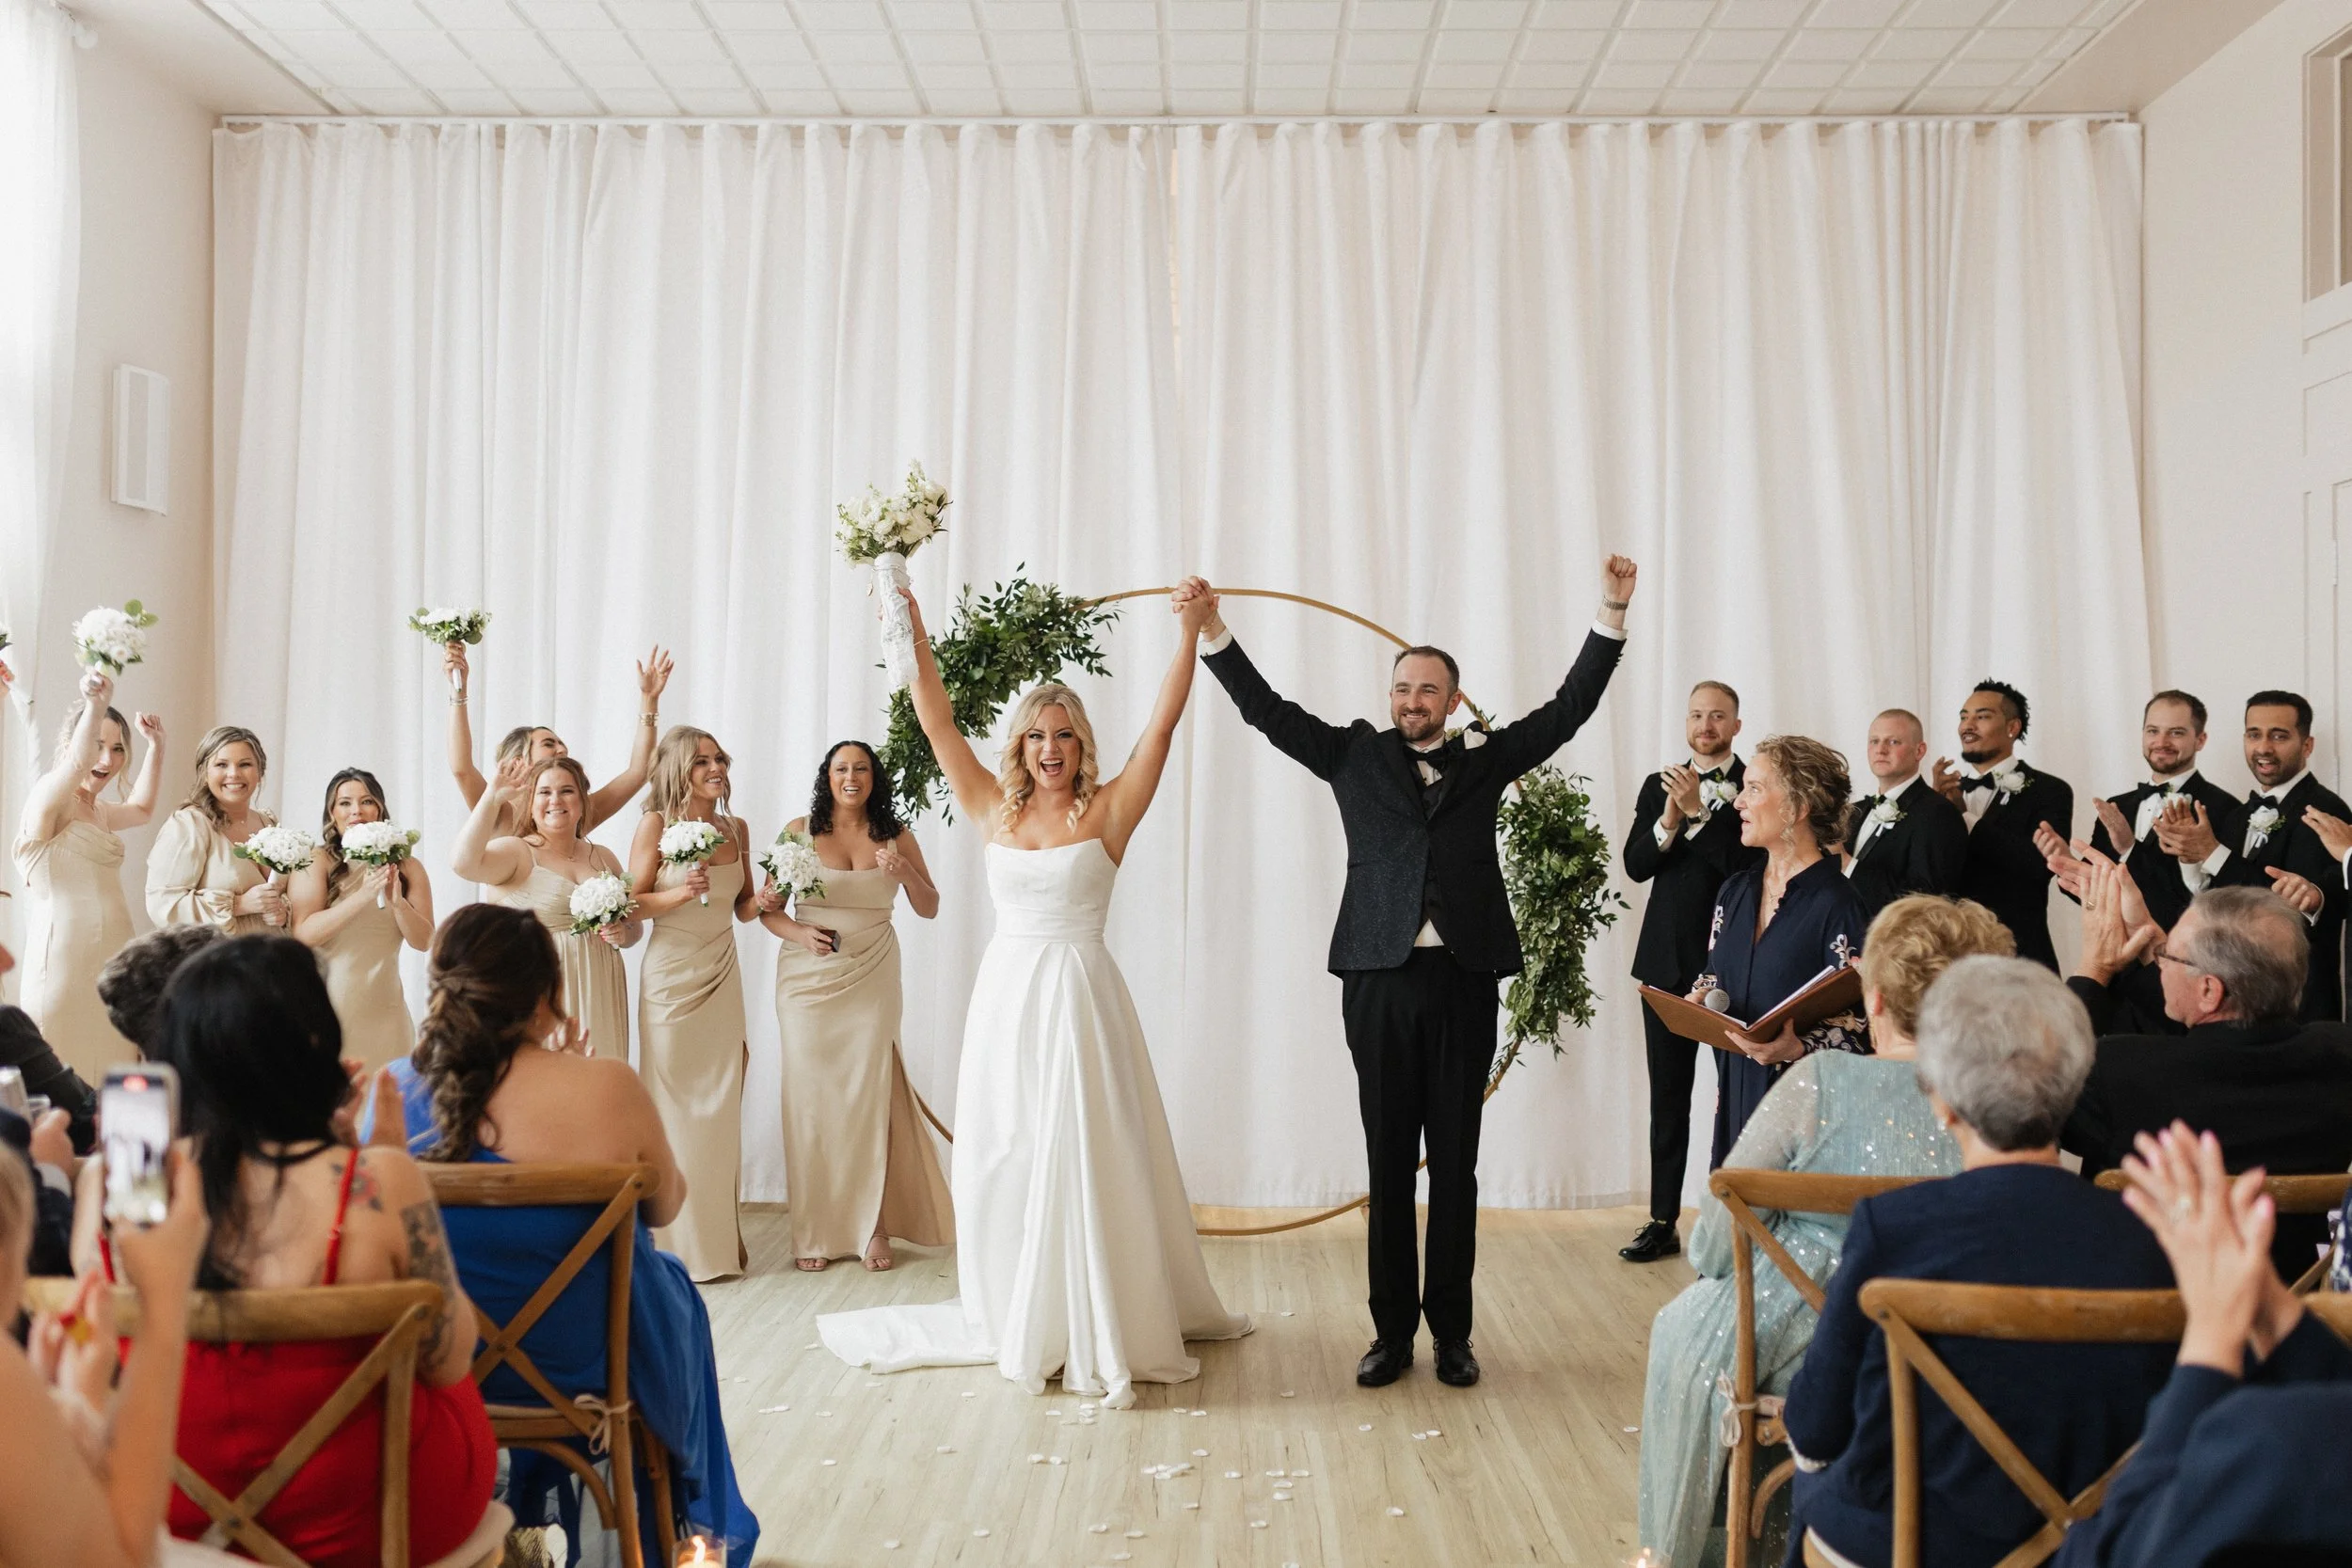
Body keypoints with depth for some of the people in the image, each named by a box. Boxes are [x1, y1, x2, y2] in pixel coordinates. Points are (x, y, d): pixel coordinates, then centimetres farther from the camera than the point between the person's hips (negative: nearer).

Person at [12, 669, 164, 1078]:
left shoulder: (97, 811, 17)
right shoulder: (48, 796, -8)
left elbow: (141, 808, 39)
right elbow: (77, 762, -30)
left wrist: (156, 746, 33)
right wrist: (95, 707, -46)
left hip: (109, 958, 9)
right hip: (65, 962, -8)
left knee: (107, 1068, 6)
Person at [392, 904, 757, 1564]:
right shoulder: (608, 1088, -24)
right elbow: (665, 1206, -5)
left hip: (432, 1366, 3)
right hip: (586, 1366, -3)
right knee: (673, 1288, 29)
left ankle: (501, 1513, 50)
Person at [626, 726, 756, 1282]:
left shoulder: (736, 829, 7)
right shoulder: (656, 825, -6)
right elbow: (632, 905, -6)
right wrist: (682, 892, -21)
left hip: (722, 977, 4)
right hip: (671, 978, -4)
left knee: (720, 1104, 6)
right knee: (673, 1106, 0)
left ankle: (719, 1235, 14)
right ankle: (677, 1242, 8)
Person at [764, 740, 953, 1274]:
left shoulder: (896, 836, 5)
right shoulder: (800, 832, 2)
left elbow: (929, 909, 8)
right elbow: (768, 906, 4)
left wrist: (906, 873, -11)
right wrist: (799, 933, -15)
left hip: (872, 979, 0)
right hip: (808, 979, 0)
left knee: (870, 1095, -2)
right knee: (811, 1096, -1)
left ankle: (873, 1226, 9)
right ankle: (815, 1233, 8)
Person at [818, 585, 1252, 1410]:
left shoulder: (1107, 812, -2)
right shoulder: (994, 810, 6)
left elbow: (1160, 727, -9)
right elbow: (939, 726, 4)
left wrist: (1191, 633, -14)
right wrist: (913, 636, -2)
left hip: (1080, 1000, -3)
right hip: (1006, 1000, 3)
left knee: (1087, 1162, -1)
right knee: (1003, 1161, 7)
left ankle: (1103, 1328, 11)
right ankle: (1020, 1321, 21)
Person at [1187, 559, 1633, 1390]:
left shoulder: (1484, 760, 11)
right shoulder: (1356, 754, 10)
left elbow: (1568, 708, 7)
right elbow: (1267, 710, 6)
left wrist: (1611, 612, 0)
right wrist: (1213, 630, -4)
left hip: (1463, 983, 0)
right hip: (1380, 982, 0)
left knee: (1455, 1164, 6)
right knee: (1389, 1163, 6)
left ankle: (1451, 1331, 15)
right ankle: (1391, 1331, 14)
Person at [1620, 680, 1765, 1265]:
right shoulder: (1659, 785, 9)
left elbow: (1748, 862, -17)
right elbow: (1635, 865, 0)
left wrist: (1698, 811, -21)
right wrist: (1669, 820, -16)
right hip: (1668, 959, 5)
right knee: (1668, 1097, 11)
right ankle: (1663, 1221, 18)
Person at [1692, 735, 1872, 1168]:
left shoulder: (1836, 903, -12)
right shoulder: (1735, 892, 9)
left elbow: (1858, 1025, -13)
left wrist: (1796, 1048, -28)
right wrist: (1699, 1000, 0)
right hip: (1737, 1093, 6)